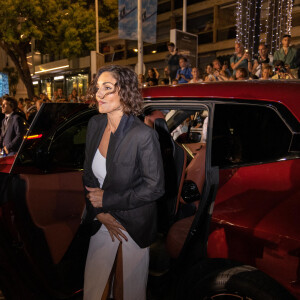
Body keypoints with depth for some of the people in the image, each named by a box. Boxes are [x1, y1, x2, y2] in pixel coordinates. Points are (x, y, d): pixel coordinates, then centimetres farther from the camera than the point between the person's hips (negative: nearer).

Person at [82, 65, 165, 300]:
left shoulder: (143, 135, -23)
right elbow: (89, 173, 3)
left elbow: (155, 188, -19)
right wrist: (100, 212, -8)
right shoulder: (95, 124, -4)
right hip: (102, 219, 5)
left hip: (135, 224, -5)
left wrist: (107, 200, -17)